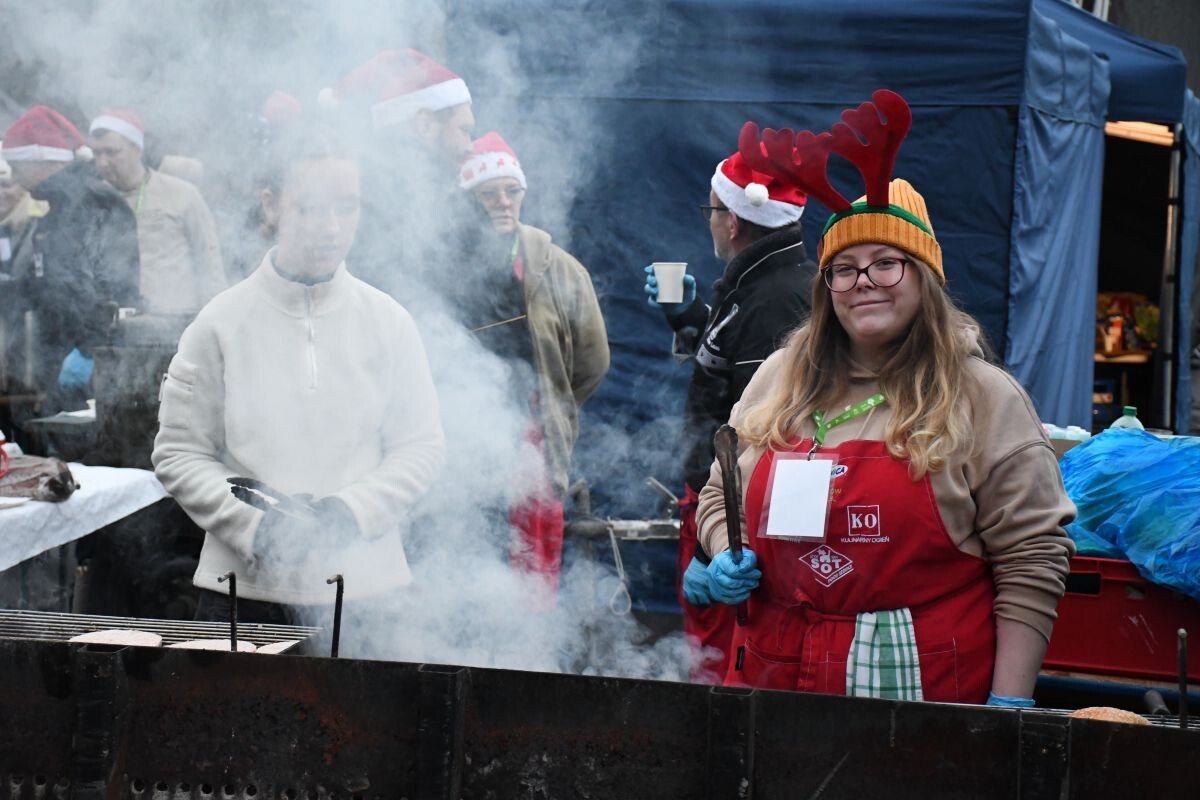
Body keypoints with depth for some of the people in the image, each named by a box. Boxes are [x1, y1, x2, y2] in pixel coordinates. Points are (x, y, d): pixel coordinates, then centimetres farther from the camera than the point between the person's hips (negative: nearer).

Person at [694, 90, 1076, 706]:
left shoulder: (982, 397, -2)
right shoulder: (779, 380, 12)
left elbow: (1032, 558, -6)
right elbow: (720, 494, 24)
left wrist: (1009, 703, -11)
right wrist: (725, 560, 2)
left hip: (922, 685, -4)